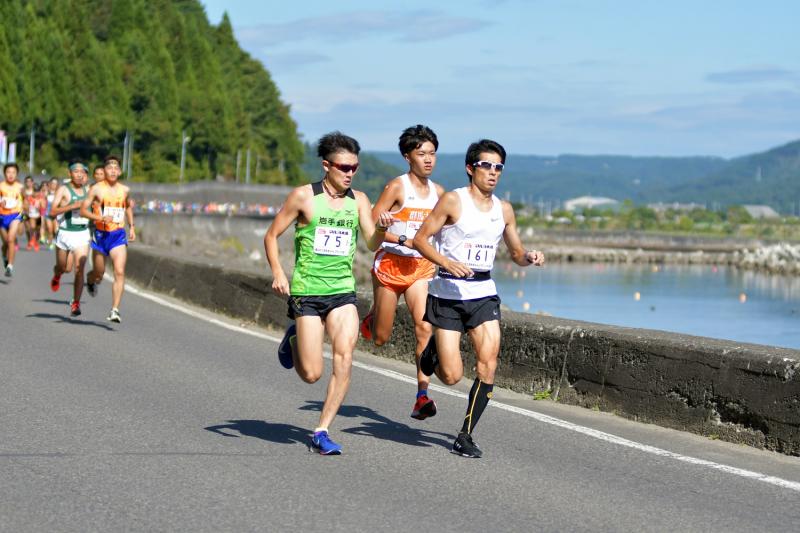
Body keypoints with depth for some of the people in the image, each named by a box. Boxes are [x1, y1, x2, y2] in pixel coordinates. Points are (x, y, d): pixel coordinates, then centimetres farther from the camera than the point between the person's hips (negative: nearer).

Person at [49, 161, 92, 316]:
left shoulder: (87, 190, 6)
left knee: (79, 269, -11)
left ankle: (75, 304, -5)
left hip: (82, 235, 2)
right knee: (63, 268, 14)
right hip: (65, 233, -2)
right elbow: (53, 212, -18)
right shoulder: (63, 190, -8)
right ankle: (56, 274, 52)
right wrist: (72, 206, -27)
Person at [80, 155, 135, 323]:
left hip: (119, 235, 2)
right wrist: (101, 218, -23)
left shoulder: (125, 190, 5)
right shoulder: (97, 189, -6)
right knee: (99, 274, 11)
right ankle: (90, 279, 50)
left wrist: (132, 226, 16)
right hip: (101, 235, -1)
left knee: (120, 272, -15)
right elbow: (83, 210, -9)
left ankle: (115, 310, -16)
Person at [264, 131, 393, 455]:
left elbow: (372, 244, -1)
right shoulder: (304, 196, -5)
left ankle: (322, 432, -5)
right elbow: (271, 236, 2)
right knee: (312, 374, -4)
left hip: (343, 291, 3)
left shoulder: (358, 200, 6)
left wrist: (381, 229, -23)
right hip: (307, 292, -3)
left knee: (345, 357, -17)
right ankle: (293, 340, 32)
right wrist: (278, 273, -12)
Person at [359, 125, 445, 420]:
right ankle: (373, 318, 46)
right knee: (380, 339, 7)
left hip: (421, 267, 3)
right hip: (391, 263, -3)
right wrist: (404, 240, -20)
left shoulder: (438, 192, 6)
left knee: (425, 326, -18)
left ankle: (422, 396, -18)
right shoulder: (397, 187, -10)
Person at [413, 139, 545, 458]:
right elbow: (420, 239, -7)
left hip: (483, 293, 4)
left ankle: (465, 437, 0)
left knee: (489, 362, -12)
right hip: (448, 292, -4)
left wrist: (529, 258, -4)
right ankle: (433, 350, 30)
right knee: (452, 376, -7)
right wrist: (448, 263, -22)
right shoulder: (453, 201, -7)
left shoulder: (504, 210, 9)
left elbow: (516, 254, 19)